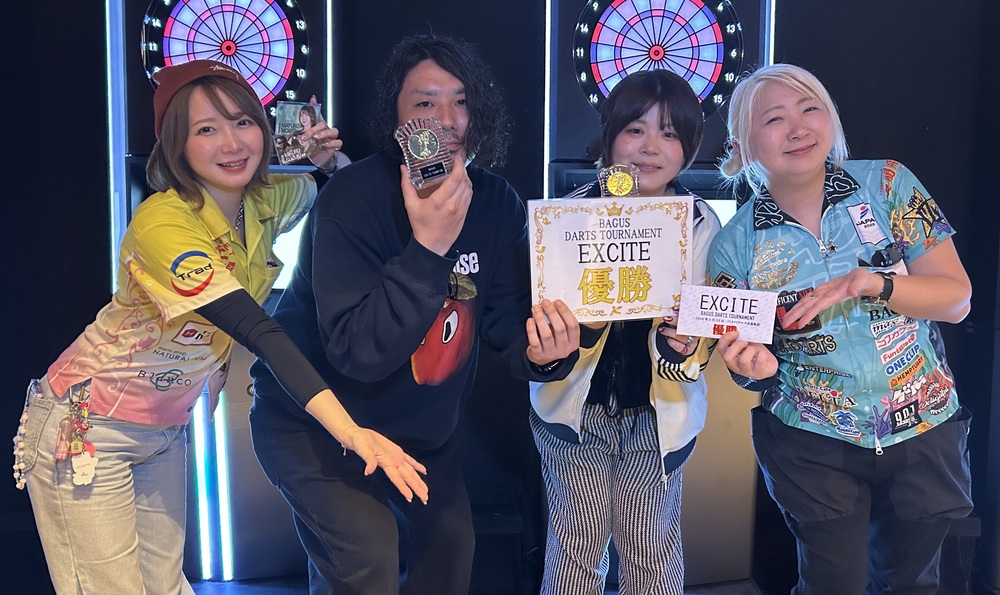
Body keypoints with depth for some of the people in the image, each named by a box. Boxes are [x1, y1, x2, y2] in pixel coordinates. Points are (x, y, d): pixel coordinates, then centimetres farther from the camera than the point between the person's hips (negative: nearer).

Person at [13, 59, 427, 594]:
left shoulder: (265, 201, -6)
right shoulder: (163, 223, -28)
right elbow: (259, 332, -38)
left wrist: (329, 157, -11)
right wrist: (352, 433, -44)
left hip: (166, 430, 6)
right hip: (87, 429, -6)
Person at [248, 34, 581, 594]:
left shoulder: (499, 203, -8)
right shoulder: (354, 197, -26)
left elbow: (508, 319, -8)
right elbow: (355, 350, -32)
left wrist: (543, 350, -32)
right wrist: (428, 247, -41)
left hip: (421, 428, 6)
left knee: (450, 548, 13)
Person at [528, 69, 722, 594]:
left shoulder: (701, 223, -3)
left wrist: (687, 343, -22)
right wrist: (583, 325, -28)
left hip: (658, 415, 1)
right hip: (576, 408, -1)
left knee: (652, 551, 11)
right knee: (576, 545, 7)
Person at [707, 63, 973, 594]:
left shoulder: (887, 185, -9)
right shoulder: (735, 245, -9)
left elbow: (956, 298, -9)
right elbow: (745, 367, 0)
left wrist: (870, 282, -27)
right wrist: (754, 366, -24)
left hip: (923, 430, 1)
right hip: (813, 447, -1)